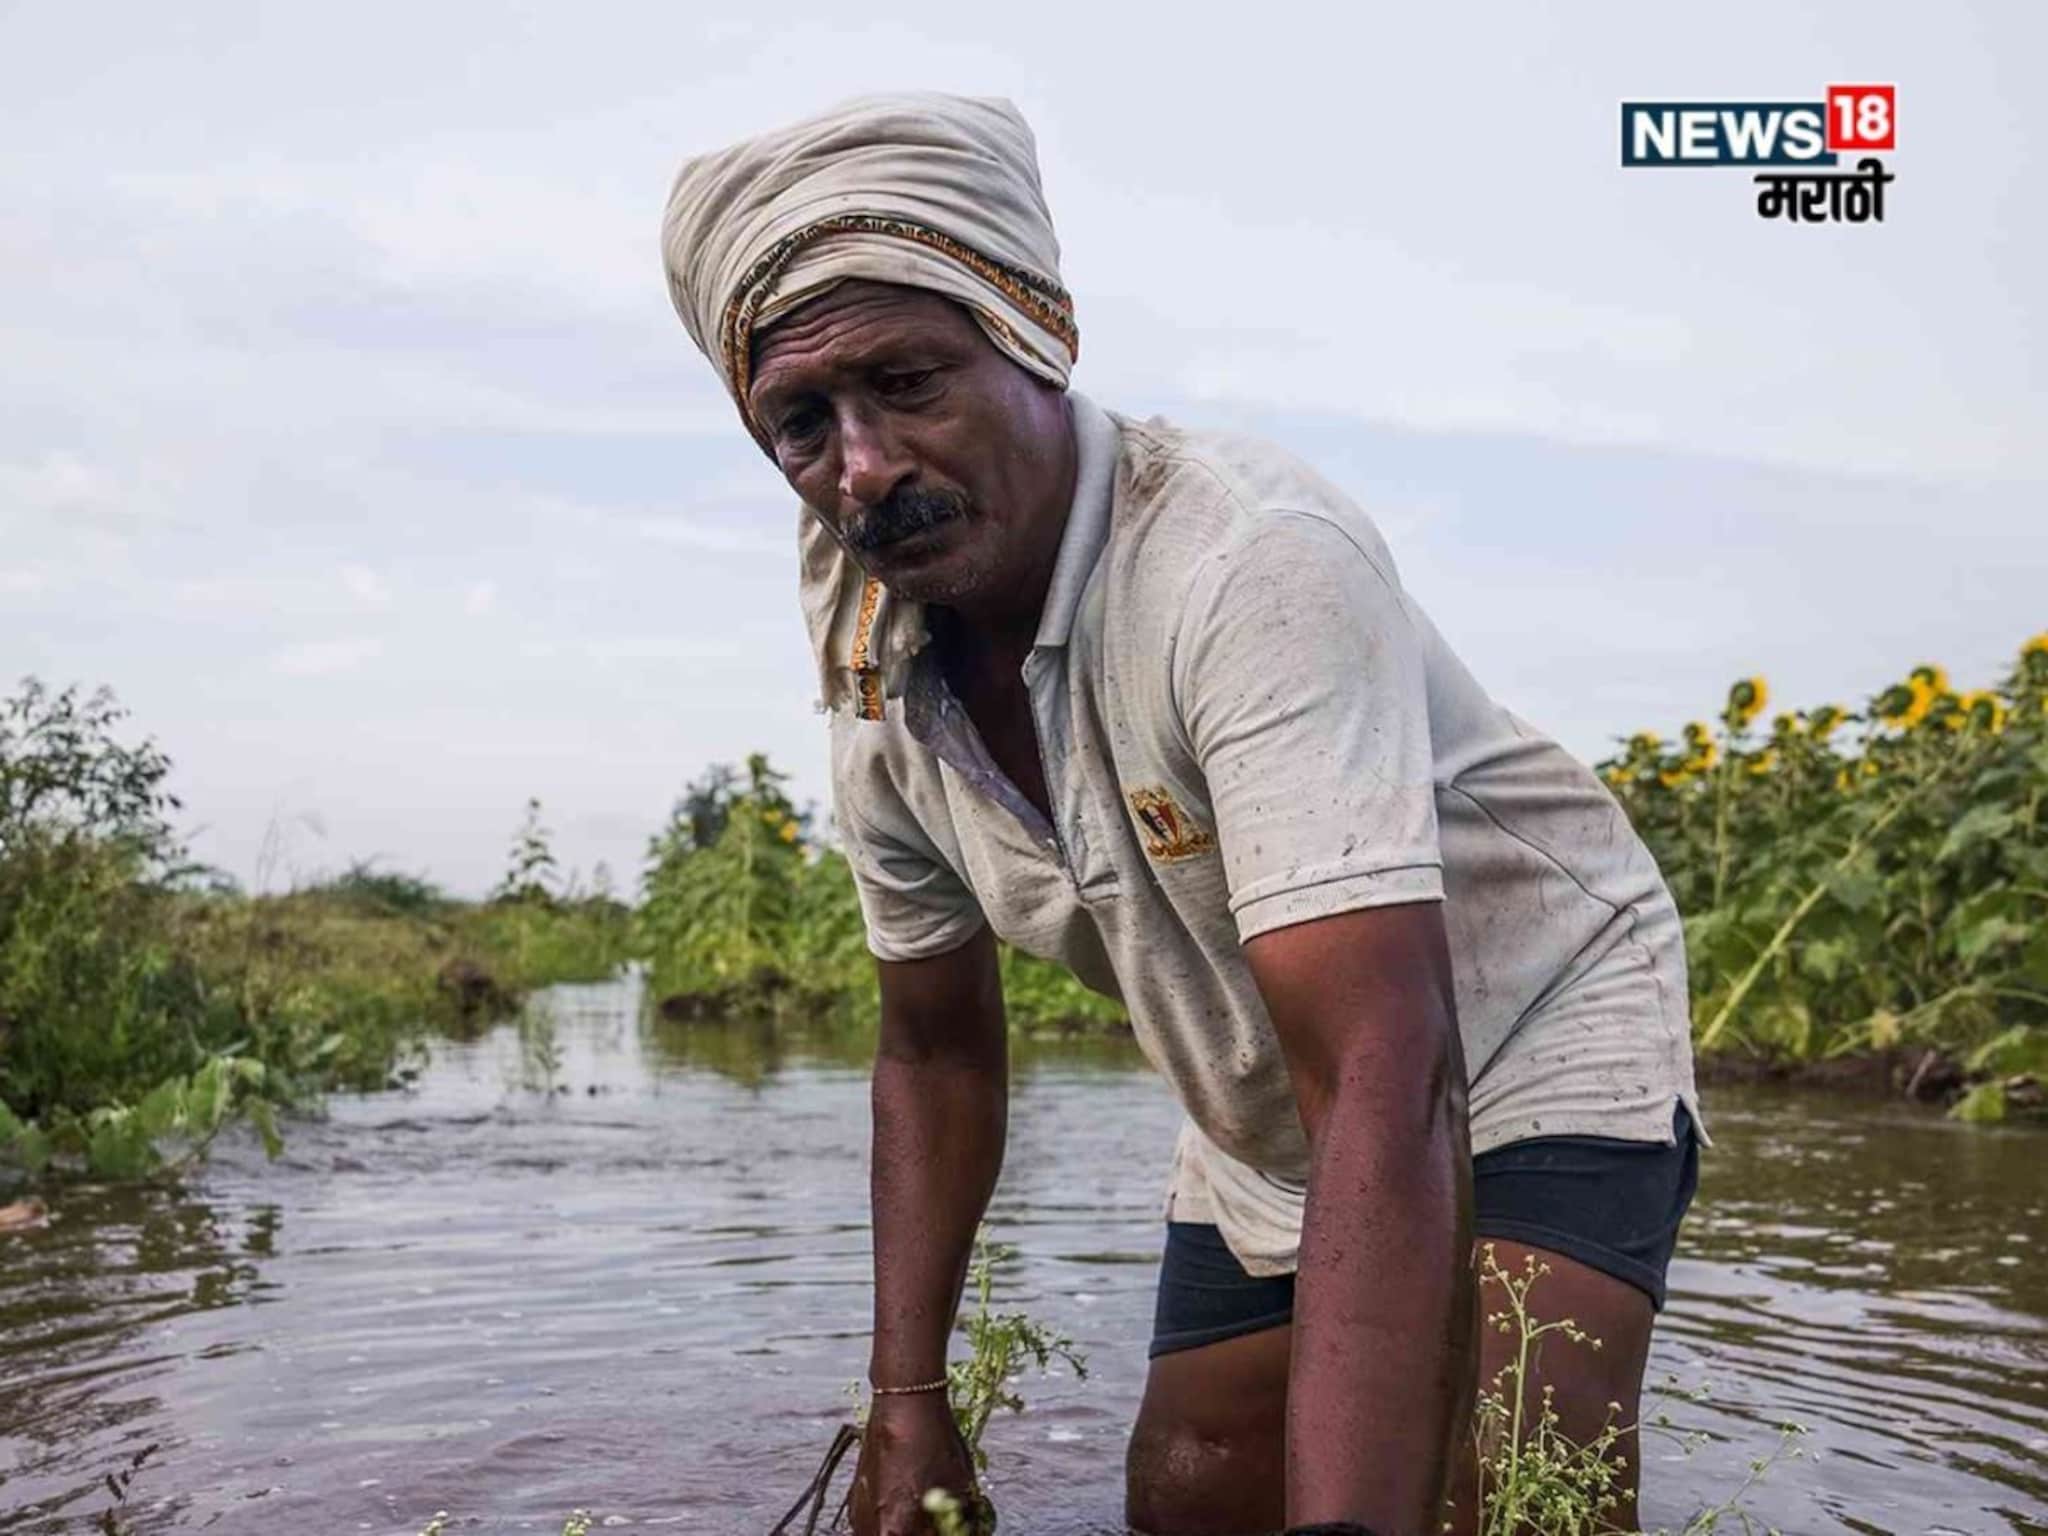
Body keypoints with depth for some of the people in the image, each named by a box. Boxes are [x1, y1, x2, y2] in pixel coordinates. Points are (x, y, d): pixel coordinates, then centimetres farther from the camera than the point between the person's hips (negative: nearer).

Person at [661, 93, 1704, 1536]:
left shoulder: (1252, 561, -34)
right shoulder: (880, 690, -10)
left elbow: (1386, 1080, -41)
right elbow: (937, 1049, 4)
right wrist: (909, 1405, 1)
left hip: (1537, 1033, -6)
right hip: (1268, 1132, 6)